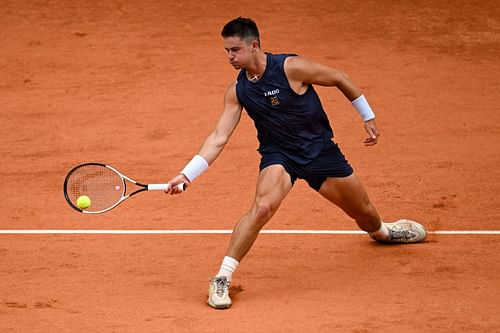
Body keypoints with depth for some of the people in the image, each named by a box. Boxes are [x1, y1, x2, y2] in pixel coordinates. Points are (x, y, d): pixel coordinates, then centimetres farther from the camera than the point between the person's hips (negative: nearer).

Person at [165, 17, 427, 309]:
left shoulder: (291, 68, -21)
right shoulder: (237, 91, -9)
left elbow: (339, 79, -8)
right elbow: (219, 138, -7)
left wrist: (369, 117, 0)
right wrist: (187, 175, -17)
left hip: (320, 150, 0)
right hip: (278, 156, 1)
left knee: (366, 214, 13)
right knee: (262, 207, -30)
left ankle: (382, 231, 53)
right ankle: (222, 279, -24)